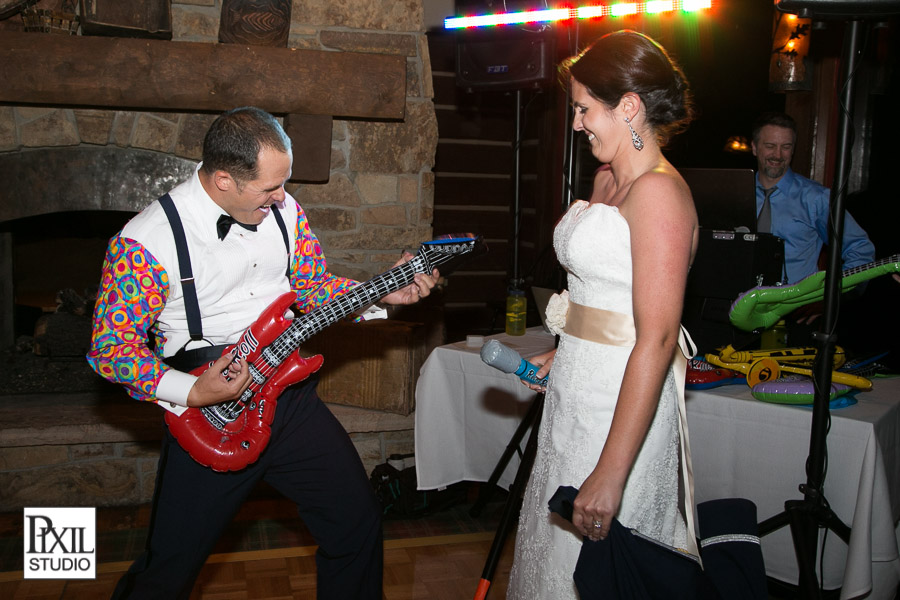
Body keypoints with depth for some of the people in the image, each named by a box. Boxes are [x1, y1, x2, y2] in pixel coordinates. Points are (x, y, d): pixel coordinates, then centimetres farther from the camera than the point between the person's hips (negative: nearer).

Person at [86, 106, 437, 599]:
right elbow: (110, 347, -12)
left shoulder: (282, 209, 0)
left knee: (359, 522, 9)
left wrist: (382, 293, -4)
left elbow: (315, 288, 11)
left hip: (290, 395, 5)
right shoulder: (146, 241, -17)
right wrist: (192, 393, -23)